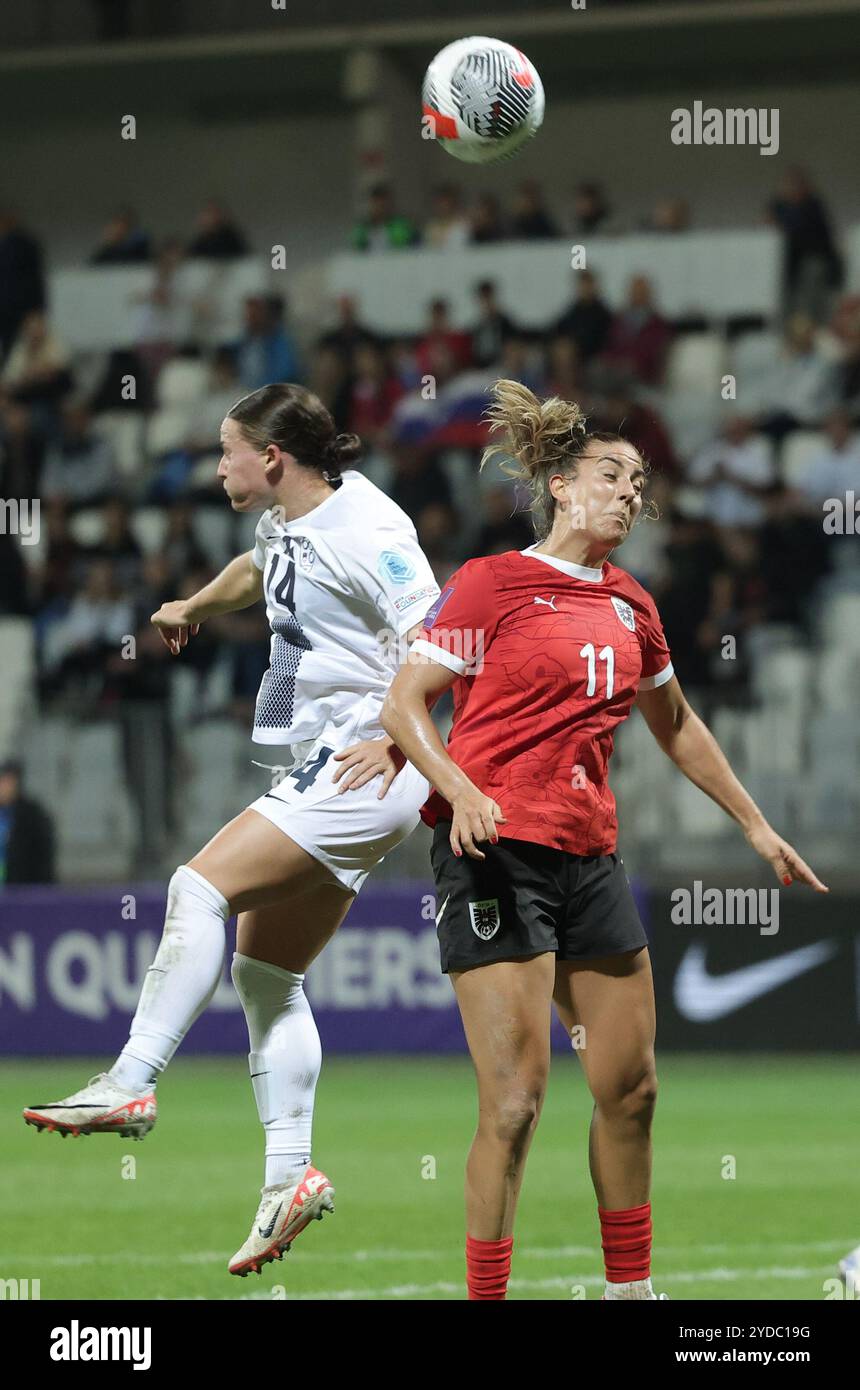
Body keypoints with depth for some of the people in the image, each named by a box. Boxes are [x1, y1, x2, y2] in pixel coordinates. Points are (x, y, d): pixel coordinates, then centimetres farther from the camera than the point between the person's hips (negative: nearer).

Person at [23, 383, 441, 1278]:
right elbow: (257, 571, 39)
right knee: (262, 971, 8)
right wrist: (193, 609, 56)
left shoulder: (362, 531, -16)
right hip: (316, 774, 10)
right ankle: (289, 1176, 7)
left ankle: (130, 1086, -23)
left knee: (200, 888, -20)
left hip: (368, 774, -10)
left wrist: (394, 740, -25)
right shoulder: (288, 524, 14)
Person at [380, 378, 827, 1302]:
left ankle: (630, 1288, 24)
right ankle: (485, 1299, -7)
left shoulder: (631, 608, 15)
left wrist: (756, 827, 33)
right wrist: (462, 791, -22)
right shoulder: (490, 584, -4)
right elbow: (401, 705, -5)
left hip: (590, 855, 7)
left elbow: (676, 728, 29)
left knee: (630, 1086, 10)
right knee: (515, 1100, -13)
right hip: (496, 849, -7)